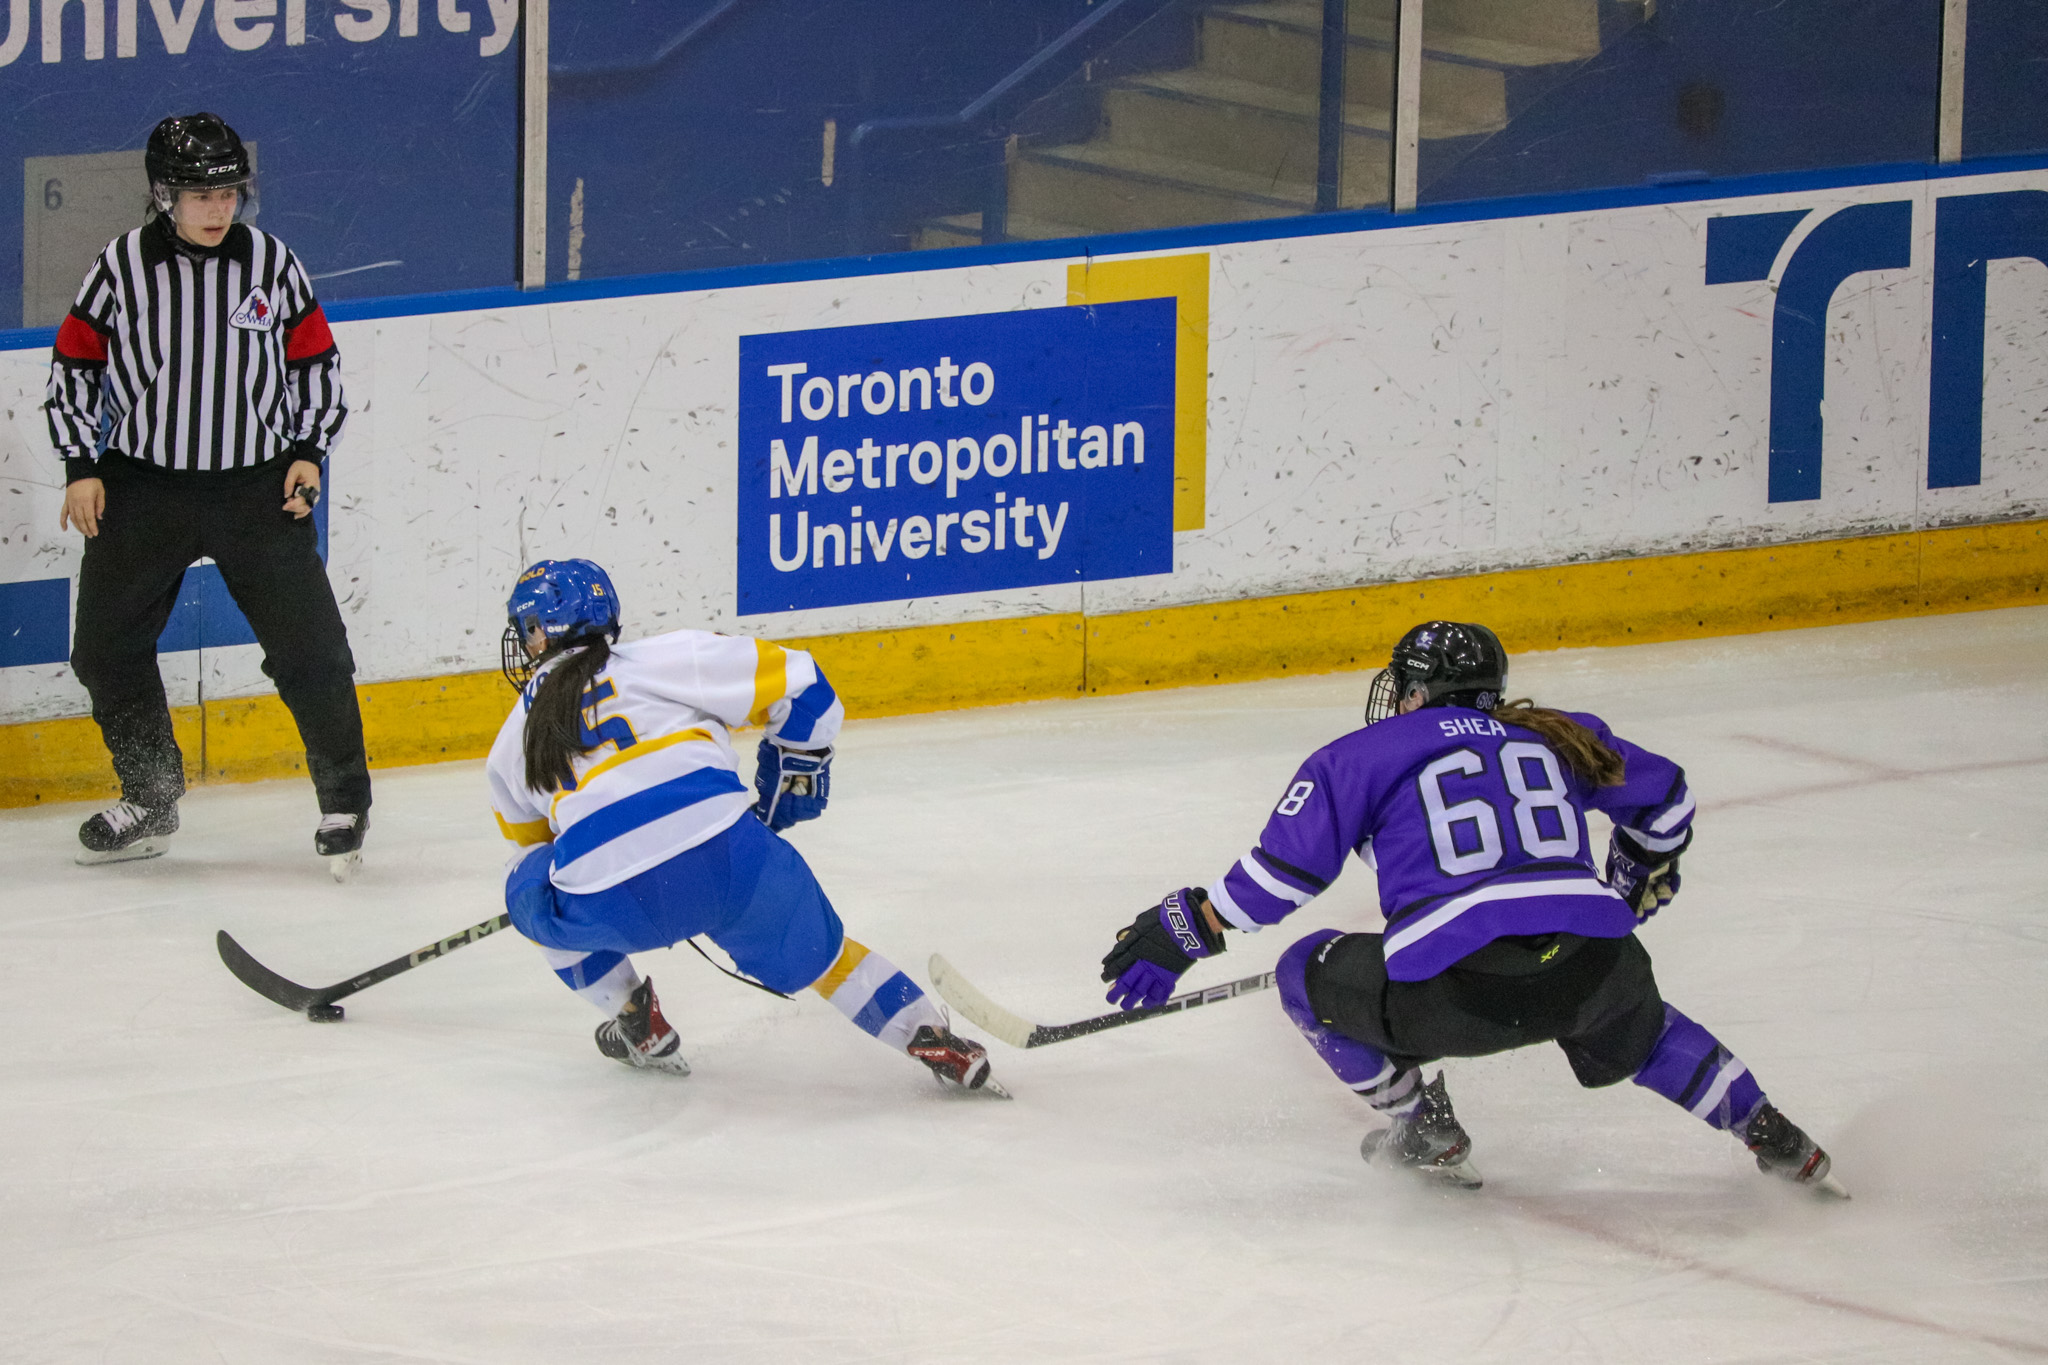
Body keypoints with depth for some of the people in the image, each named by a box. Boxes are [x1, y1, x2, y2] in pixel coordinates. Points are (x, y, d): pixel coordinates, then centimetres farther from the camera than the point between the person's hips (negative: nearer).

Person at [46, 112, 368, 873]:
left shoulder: (272, 264, -1)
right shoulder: (124, 266, -4)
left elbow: (316, 364, 9)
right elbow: (74, 366, 4)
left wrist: (308, 452, -2)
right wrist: (82, 466, -2)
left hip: (258, 488, -1)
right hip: (141, 487, 1)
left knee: (308, 645, -8)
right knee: (106, 650, 5)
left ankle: (345, 799, 6)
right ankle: (150, 802, 22)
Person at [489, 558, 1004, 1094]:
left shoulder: (513, 745, 23)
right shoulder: (662, 658, 14)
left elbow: (534, 841, 35)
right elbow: (795, 683, 9)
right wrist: (796, 771, 27)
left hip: (612, 907, -1)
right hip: (729, 858, 1)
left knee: (531, 886, 32)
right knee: (814, 951, 27)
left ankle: (637, 1027, 29)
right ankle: (933, 1041, 18)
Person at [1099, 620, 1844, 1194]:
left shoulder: (1364, 755, 15)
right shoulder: (1557, 737, 25)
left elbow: (1286, 868, 6)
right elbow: (1664, 794, 37)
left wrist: (1182, 931, 15)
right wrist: (1642, 877, 56)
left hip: (1457, 993, -4)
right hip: (1591, 963, 4)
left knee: (1309, 975, 21)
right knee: (1635, 1026, 39)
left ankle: (1426, 1131, 23)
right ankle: (1773, 1137, 32)